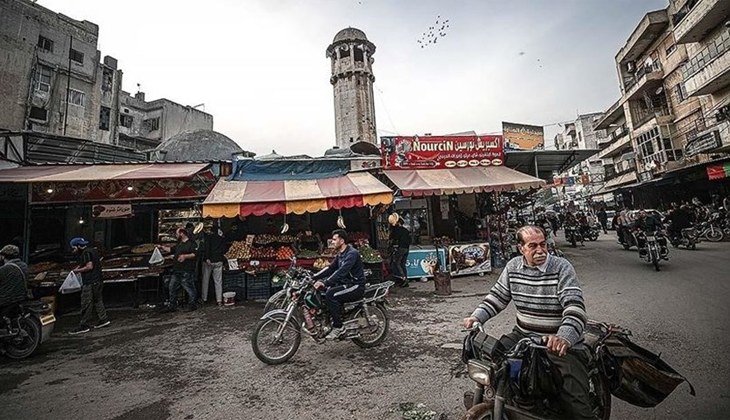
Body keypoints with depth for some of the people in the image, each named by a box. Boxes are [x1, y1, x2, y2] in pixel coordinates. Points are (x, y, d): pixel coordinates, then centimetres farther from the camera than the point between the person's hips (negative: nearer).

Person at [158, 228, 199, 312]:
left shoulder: (191, 244, -9)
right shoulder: (178, 244, 20)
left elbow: (195, 254, -18)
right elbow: (170, 249, 32)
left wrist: (185, 256, -26)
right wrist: (162, 247, 28)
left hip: (186, 272, -9)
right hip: (176, 271, 9)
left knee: (189, 289, -3)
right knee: (172, 288, 13)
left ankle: (191, 305, 7)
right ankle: (172, 306, 22)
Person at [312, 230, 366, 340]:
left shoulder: (352, 253, -18)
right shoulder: (340, 255, 12)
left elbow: (341, 272, -29)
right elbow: (330, 269, 11)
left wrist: (324, 283, -35)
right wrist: (313, 277, 0)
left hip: (356, 286, -9)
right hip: (346, 284, 10)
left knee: (330, 294, -27)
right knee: (320, 290, -1)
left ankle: (338, 327, -15)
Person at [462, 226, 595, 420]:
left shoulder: (561, 267, -13)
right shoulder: (513, 266, 1)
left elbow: (575, 306, -23)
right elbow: (497, 297, 8)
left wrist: (565, 337, -41)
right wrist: (476, 316, -8)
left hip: (560, 342, -4)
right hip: (522, 336, 4)